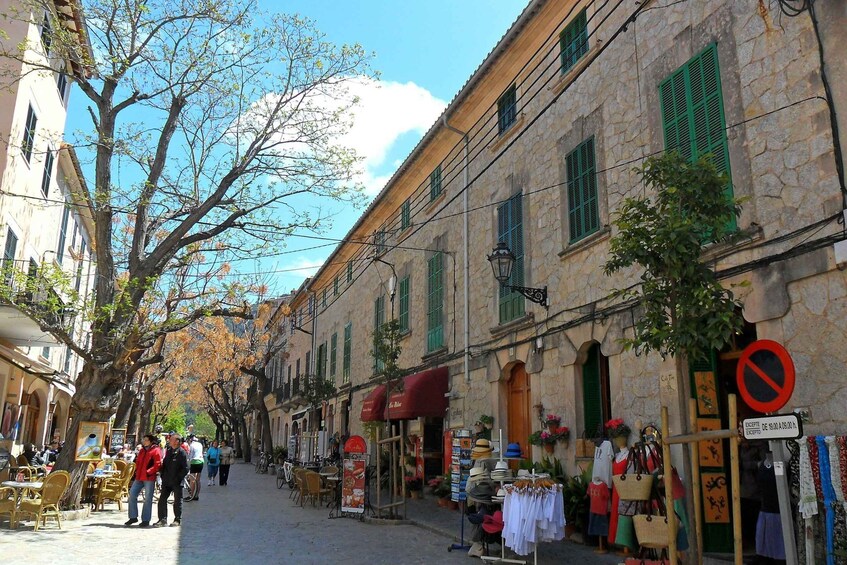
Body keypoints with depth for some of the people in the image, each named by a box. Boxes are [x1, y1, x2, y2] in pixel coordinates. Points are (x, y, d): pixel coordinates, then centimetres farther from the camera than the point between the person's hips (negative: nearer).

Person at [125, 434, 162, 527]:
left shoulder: (156, 451, -7)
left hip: (149, 478, -8)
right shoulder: (142, 450, 17)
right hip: (139, 477, 8)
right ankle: (133, 517, 16)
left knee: (148, 499, -1)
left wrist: (148, 472, -18)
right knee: (132, 494, 5)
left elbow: (157, 465, -14)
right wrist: (136, 470, 11)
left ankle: (146, 520, 6)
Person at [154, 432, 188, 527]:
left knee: (177, 501, 5)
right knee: (162, 499, 5)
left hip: (176, 482, -7)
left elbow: (185, 469, -14)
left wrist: (178, 478, -15)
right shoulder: (168, 451, 10)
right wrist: (163, 476, 10)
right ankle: (162, 519, 13)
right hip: (167, 481, 7)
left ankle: (177, 520, 16)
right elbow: (164, 464, 20)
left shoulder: (181, 452, -11)